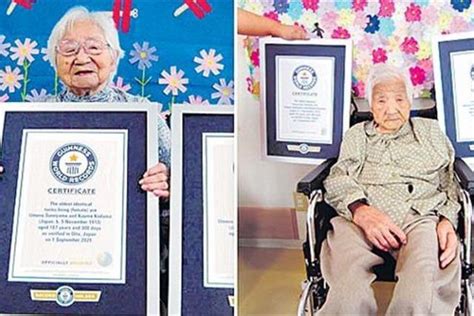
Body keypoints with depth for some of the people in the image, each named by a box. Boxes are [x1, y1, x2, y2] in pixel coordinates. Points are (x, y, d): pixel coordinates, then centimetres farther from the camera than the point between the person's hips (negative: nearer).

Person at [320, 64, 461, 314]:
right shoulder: (356, 135, 27)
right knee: (348, 296, -34)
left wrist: (448, 220, -3)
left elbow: (450, 181, 20)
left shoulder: (431, 131, 28)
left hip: (420, 216, 0)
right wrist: (360, 210, -11)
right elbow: (338, 178, 12)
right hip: (358, 218, 0)